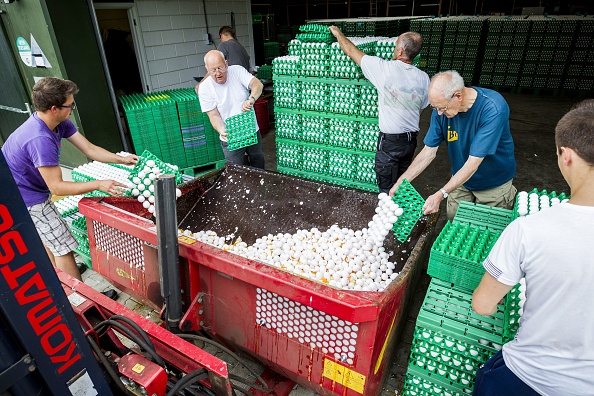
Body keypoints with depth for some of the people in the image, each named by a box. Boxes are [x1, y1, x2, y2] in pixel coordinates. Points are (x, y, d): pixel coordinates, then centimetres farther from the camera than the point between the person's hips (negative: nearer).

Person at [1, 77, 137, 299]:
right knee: (63, 247, -4)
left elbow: (90, 150, -4)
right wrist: (99, 185, -34)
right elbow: (57, 187, -31)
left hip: (31, 189, 10)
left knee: (48, 239, 24)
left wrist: (122, 160, -12)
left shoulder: (60, 122, -9)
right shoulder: (40, 139, -35)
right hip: (28, 199, -10)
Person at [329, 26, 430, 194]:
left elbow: (351, 51, -3)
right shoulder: (423, 78, -2)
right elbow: (421, 108, 11)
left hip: (390, 141, -6)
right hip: (411, 139, 6)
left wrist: (338, 33, 14)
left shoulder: (385, 69, -15)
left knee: (387, 189, 7)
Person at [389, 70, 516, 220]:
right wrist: (399, 184, -20)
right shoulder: (442, 108, -18)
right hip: (460, 179, 4)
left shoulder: (493, 109, -33)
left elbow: (473, 162, -35)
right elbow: (429, 151, -13)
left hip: (494, 184, -4)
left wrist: (440, 195, -40)